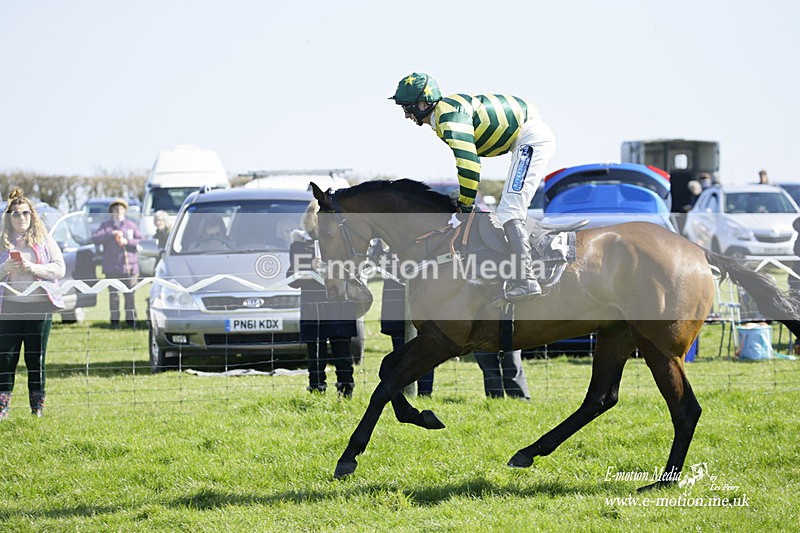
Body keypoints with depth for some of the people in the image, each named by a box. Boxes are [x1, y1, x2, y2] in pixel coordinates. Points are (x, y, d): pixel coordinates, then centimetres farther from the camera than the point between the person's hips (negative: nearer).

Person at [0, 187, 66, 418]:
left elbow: (59, 269, -3)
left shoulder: (44, 240, 6)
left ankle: (38, 407, 9)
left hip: (39, 306, -1)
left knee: (36, 359, 3)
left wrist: (33, 268, -15)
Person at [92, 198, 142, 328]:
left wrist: (127, 241, -9)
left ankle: (131, 318, 8)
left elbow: (141, 241, 5)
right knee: (114, 294, -3)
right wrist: (111, 234, -14)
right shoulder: (106, 226, 10)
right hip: (112, 267, 0)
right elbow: (95, 239, -5)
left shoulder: (131, 225, 13)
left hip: (129, 267, 1)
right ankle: (114, 320, 1)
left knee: (130, 294, 0)